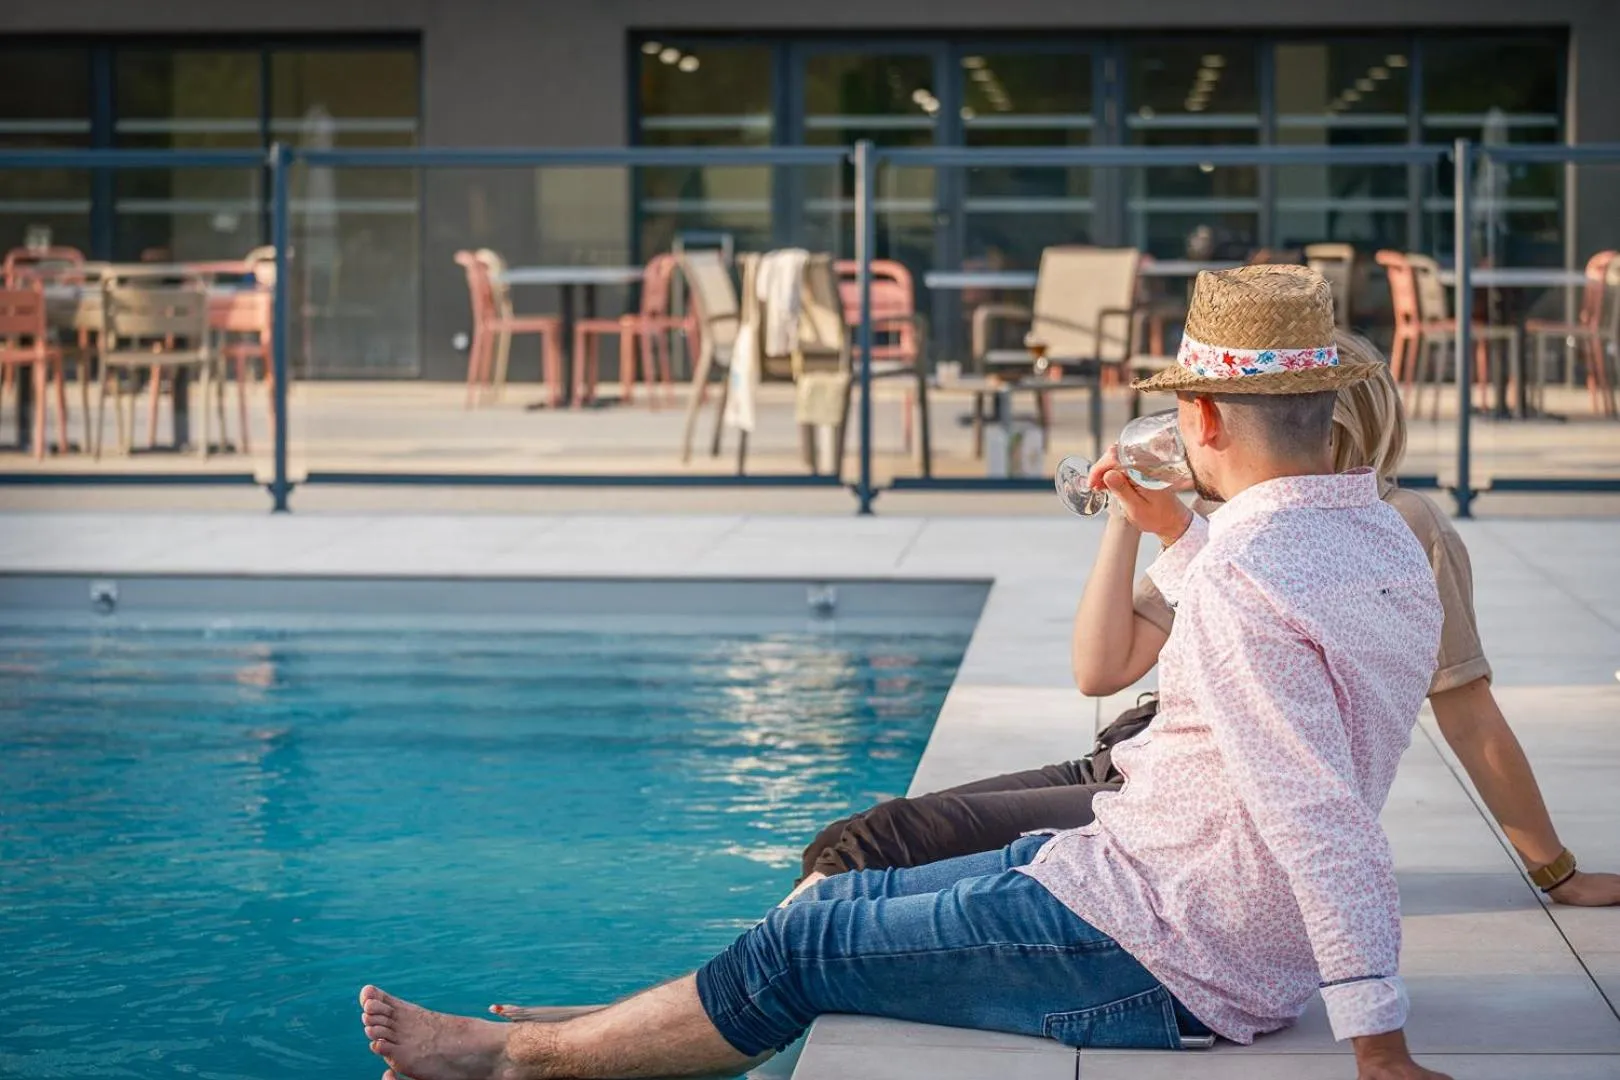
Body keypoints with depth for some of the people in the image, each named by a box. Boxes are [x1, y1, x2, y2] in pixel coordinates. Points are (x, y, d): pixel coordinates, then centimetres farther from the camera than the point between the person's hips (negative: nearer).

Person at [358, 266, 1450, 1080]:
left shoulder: (1245, 579, -26)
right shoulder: (1387, 543, 6)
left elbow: (1319, 819, -30)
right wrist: (1175, 527, 27)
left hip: (1145, 953, -10)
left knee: (800, 953, 2)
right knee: (845, 897, 18)